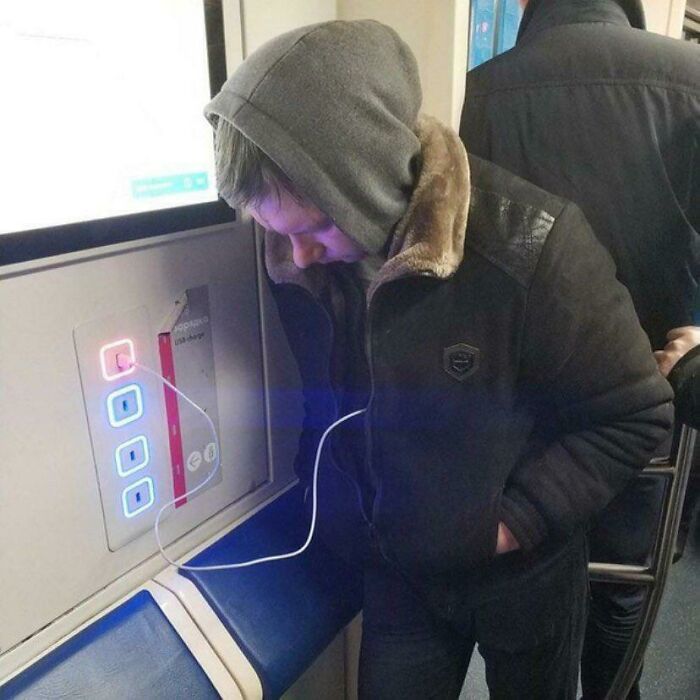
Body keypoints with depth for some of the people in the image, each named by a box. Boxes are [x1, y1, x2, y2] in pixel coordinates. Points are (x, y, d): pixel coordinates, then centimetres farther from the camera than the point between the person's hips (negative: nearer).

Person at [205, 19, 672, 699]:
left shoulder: (527, 243, -28)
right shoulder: (296, 263, -14)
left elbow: (636, 413, -17)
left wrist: (515, 521, -20)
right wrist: (323, 491, -3)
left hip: (523, 575, -2)